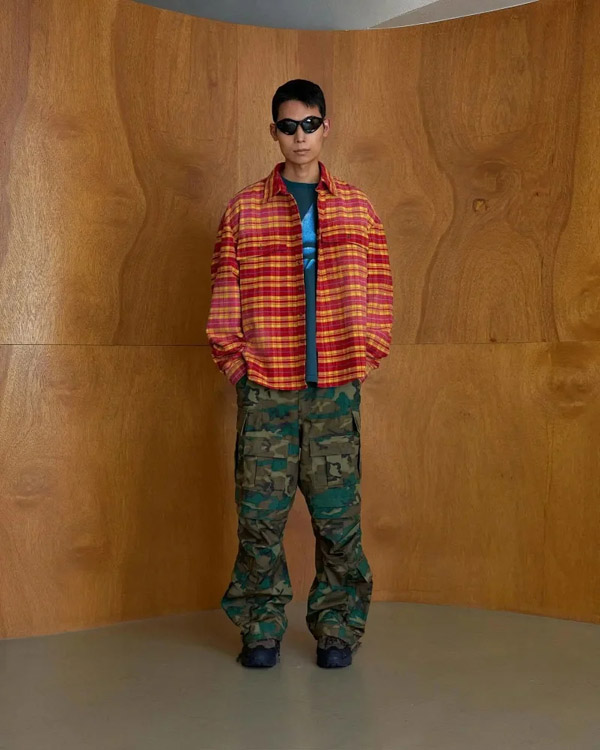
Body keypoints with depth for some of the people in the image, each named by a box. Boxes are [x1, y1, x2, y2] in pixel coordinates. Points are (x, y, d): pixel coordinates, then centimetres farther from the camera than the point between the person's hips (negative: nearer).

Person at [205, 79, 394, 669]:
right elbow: (225, 288, 6)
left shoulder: (357, 208, 11)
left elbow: (376, 287, 11)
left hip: (336, 383, 1)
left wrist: (367, 350, 2)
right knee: (259, 509, 2)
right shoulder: (244, 209, 7)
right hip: (264, 385, 0)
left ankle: (337, 627, 18)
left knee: (337, 510, 3)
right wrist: (230, 352, -2)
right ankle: (261, 628, 17)